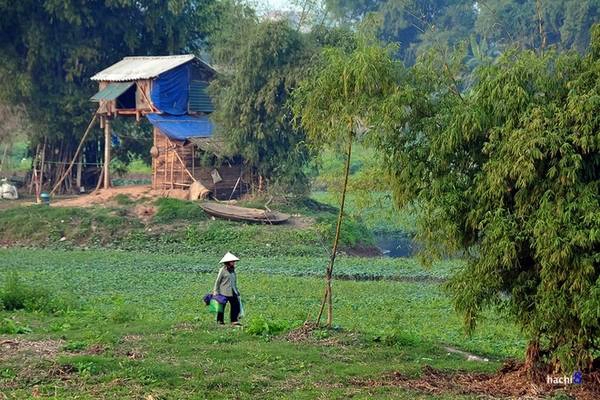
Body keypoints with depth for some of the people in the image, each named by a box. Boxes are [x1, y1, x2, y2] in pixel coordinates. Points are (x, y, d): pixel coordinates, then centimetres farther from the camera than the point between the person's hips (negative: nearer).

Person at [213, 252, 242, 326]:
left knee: (236, 305, -4)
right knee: (222, 306, 3)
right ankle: (220, 320, 16)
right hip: (224, 292, -6)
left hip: (232, 292, 6)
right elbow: (217, 281, -5)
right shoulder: (222, 270, -7)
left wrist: (237, 291, 22)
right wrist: (215, 291, -8)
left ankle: (234, 321, 0)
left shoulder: (233, 270, 13)